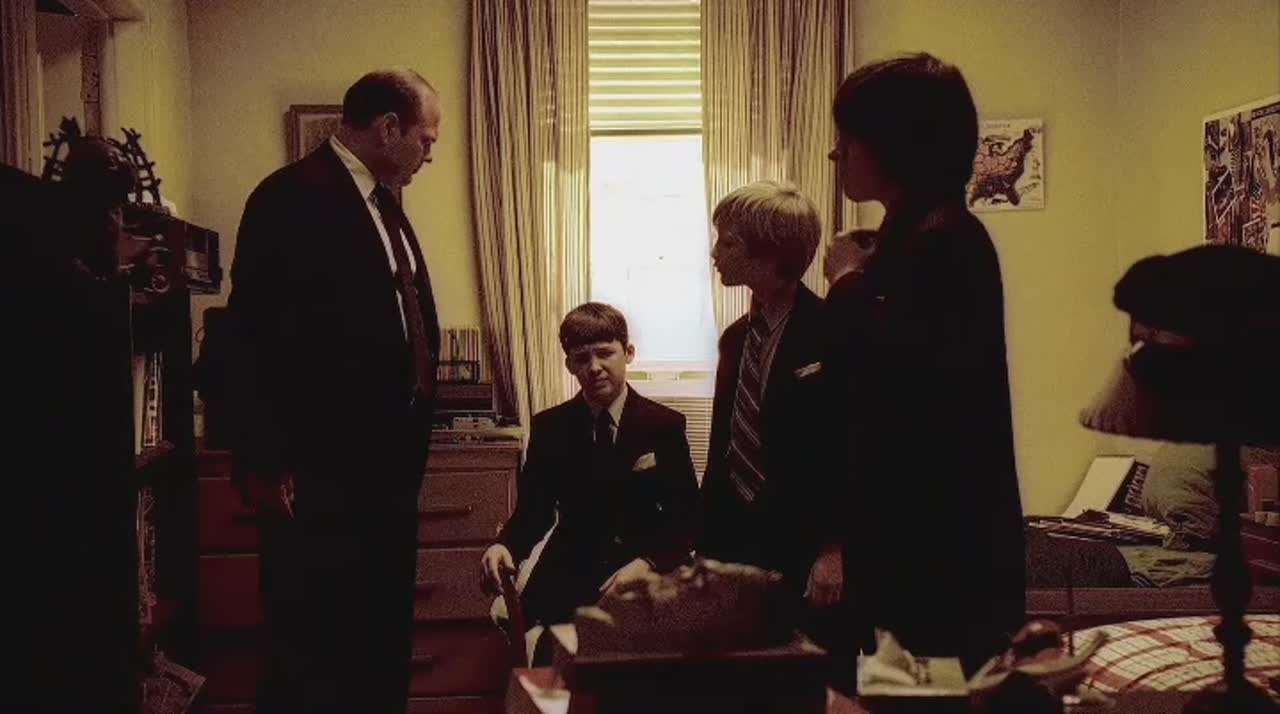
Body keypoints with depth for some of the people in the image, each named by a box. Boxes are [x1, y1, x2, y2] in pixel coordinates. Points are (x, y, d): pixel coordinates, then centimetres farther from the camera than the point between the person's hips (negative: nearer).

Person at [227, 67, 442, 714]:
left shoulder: (383, 202, 15)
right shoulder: (293, 196, -12)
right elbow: (258, 334, -18)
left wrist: (411, 432, 14)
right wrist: (265, 463, -19)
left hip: (386, 460, 9)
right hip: (322, 470, -9)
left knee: (381, 637, 17)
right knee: (314, 644, -1)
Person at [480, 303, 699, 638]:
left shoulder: (666, 425, 2)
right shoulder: (549, 426, 6)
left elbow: (686, 515, 2)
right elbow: (534, 509, 10)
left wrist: (647, 563, -16)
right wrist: (505, 545, -12)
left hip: (646, 576, -1)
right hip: (567, 577, 2)